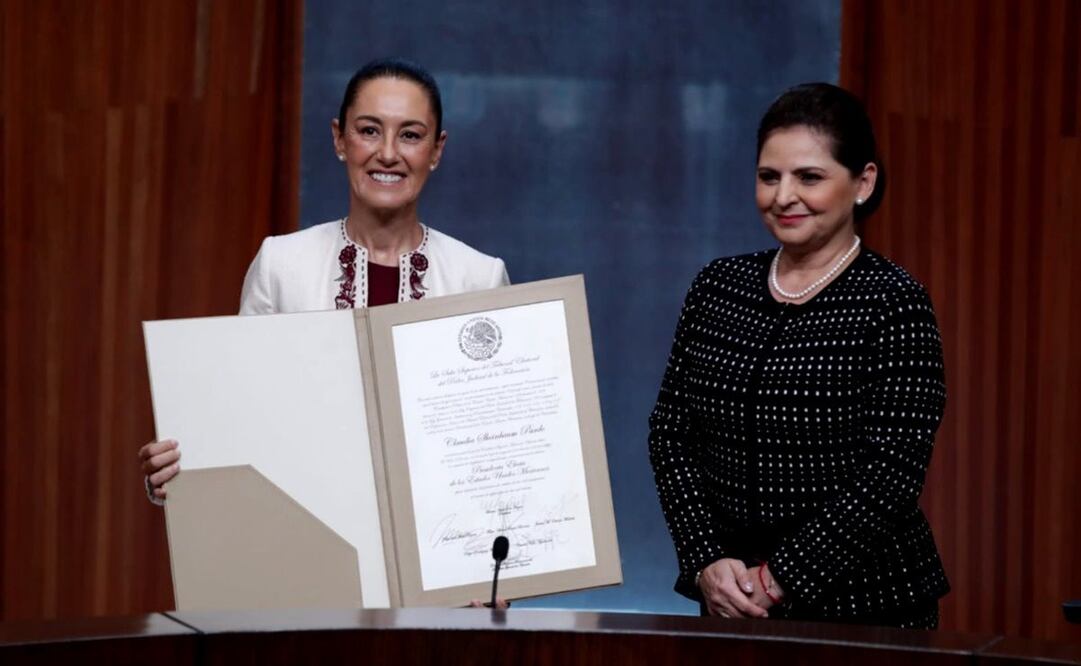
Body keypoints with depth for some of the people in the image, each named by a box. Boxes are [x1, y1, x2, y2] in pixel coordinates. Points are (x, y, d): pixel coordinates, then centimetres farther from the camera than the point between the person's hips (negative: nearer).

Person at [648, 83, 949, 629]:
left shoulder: (893, 303, -9)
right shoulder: (717, 287, 5)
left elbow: (889, 478, -14)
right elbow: (670, 431, 4)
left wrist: (778, 579, -16)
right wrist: (707, 561, -9)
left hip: (862, 604, -4)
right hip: (730, 599, 4)